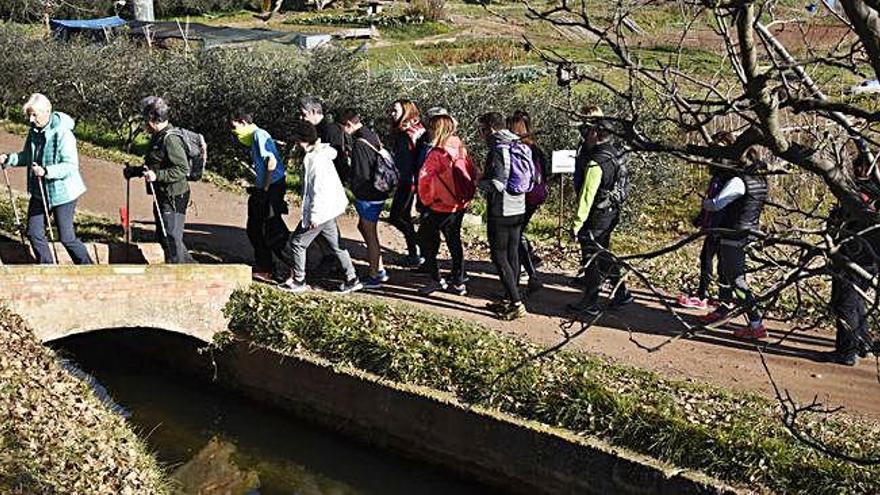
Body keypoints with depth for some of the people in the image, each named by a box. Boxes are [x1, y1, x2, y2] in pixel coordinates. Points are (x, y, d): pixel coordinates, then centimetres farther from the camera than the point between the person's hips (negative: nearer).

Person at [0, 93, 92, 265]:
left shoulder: (63, 133, -21)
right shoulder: (34, 130, 4)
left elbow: (71, 165, -25)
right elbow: (27, 156, 17)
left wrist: (46, 171, -37)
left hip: (62, 192, -8)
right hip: (39, 191, 8)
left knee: (67, 237, -1)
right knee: (34, 233, 10)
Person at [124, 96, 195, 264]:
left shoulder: (170, 139, -19)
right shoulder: (158, 137, 13)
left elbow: (183, 169, -25)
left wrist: (157, 175, -28)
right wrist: (135, 171, 19)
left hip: (173, 198, -11)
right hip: (162, 197, 11)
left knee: (171, 239, -5)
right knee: (163, 236, 19)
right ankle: (189, 264, 32)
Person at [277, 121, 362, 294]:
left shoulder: (313, 159, -20)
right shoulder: (322, 153, 9)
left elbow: (319, 189, -24)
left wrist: (314, 215, -21)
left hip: (320, 210, -10)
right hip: (330, 208, 10)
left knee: (297, 242, 4)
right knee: (336, 244, 14)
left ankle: (298, 282, 13)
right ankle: (352, 279, 16)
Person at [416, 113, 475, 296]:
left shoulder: (437, 153, -19)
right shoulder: (460, 149, 0)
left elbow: (424, 178, -18)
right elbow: (472, 173, 7)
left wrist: (426, 200, -3)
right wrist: (465, 195, 15)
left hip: (440, 207, -7)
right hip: (460, 204, 7)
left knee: (426, 240, 9)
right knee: (454, 242, 18)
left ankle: (436, 280, 7)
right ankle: (458, 282, 22)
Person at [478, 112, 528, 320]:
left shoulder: (498, 149, -17)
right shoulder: (519, 146, 10)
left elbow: (496, 183, -24)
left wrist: (481, 182, -6)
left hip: (500, 212, -9)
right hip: (519, 209, 9)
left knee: (499, 257, -3)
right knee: (512, 255, 15)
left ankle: (517, 304, -6)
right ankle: (509, 299, 23)